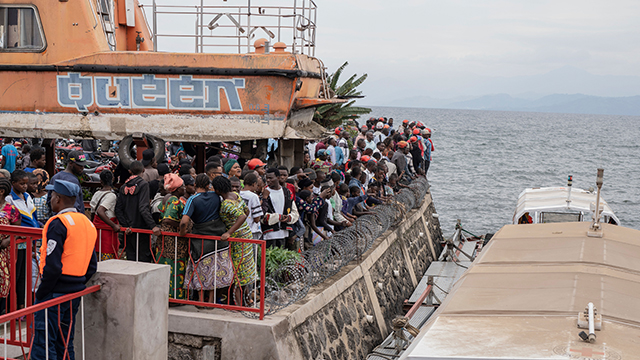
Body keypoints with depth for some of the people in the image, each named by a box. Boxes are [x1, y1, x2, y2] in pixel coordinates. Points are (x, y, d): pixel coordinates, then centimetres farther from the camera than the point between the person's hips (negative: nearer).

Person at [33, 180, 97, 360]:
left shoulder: (58, 223, -14)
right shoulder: (87, 223, 12)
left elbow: (53, 266, -20)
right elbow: (92, 266, 13)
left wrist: (41, 292, -11)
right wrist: (77, 285, 16)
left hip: (55, 292, -8)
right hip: (76, 294, 8)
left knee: (42, 345, -4)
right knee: (65, 344, 16)